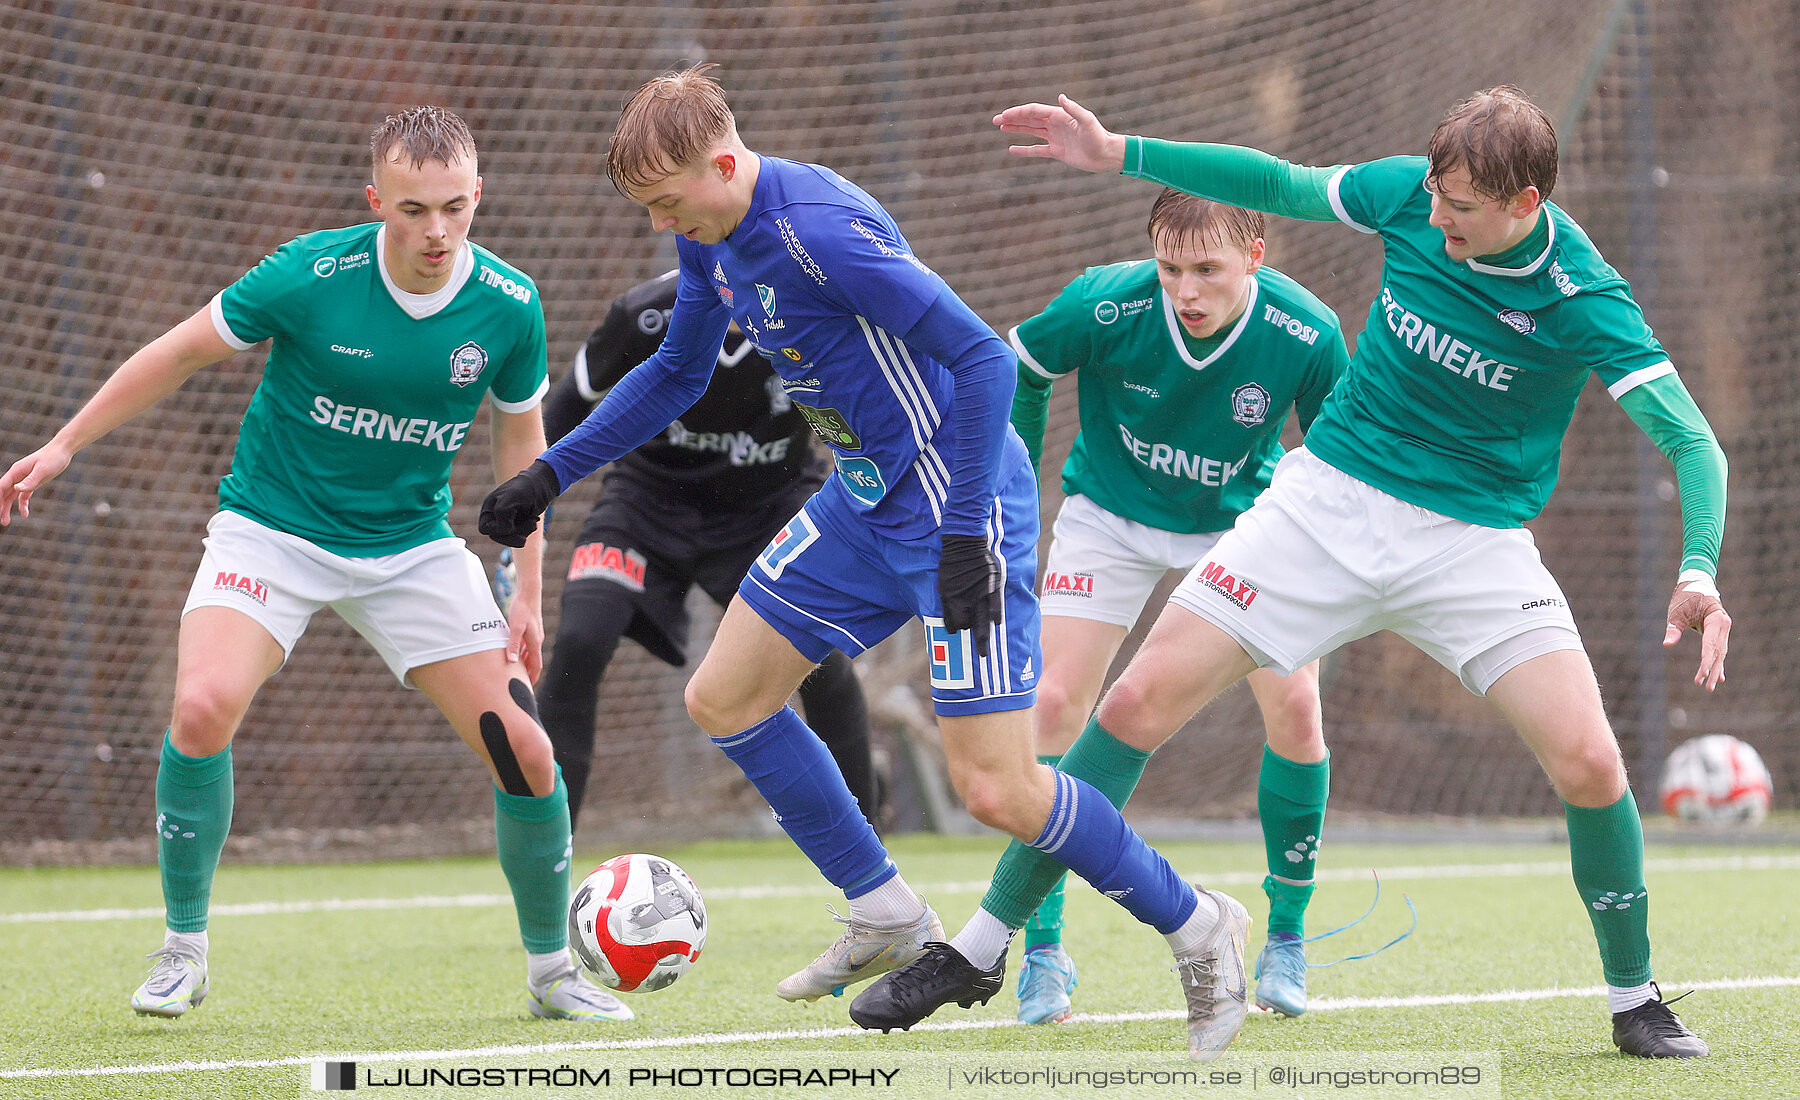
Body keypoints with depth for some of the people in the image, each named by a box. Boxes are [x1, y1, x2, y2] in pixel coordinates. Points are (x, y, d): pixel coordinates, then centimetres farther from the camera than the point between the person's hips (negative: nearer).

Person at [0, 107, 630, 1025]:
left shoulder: (509, 306, -12)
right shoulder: (311, 275, -21)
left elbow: (520, 444, 5)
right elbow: (180, 352, -5)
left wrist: (527, 596, 1)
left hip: (414, 545, 3)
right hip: (271, 528, -3)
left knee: (526, 751, -6)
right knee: (204, 706, -28)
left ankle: (551, 972, 17)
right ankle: (182, 950, -8)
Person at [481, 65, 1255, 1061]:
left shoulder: (818, 226, -26)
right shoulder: (712, 239, 3)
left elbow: (982, 357, -26)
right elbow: (676, 372, 22)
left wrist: (966, 533, -27)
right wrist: (551, 473, 17)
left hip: (956, 497, -10)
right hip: (866, 502, 10)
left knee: (995, 789, -14)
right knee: (722, 700, 11)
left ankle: (1195, 926, 6)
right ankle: (889, 921, 22)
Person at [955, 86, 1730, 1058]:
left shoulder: (1584, 301, -19)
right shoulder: (1410, 194, -9)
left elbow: (1691, 439, -21)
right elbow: (1278, 185, 9)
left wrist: (1699, 570, -39)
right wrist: (1118, 156, 8)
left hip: (1475, 540, -2)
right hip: (1327, 500, 2)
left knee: (1587, 764, -18)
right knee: (1137, 706, -7)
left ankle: (1634, 1000, 6)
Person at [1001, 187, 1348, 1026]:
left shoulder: (1307, 335, -26)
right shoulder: (1105, 306, -28)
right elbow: (1020, 370, -6)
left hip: (1238, 522, 0)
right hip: (1111, 513, 0)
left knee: (1295, 706, -14)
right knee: (1054, 705, -12)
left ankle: (1286, 935, 5)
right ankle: (1043, 948, 0)